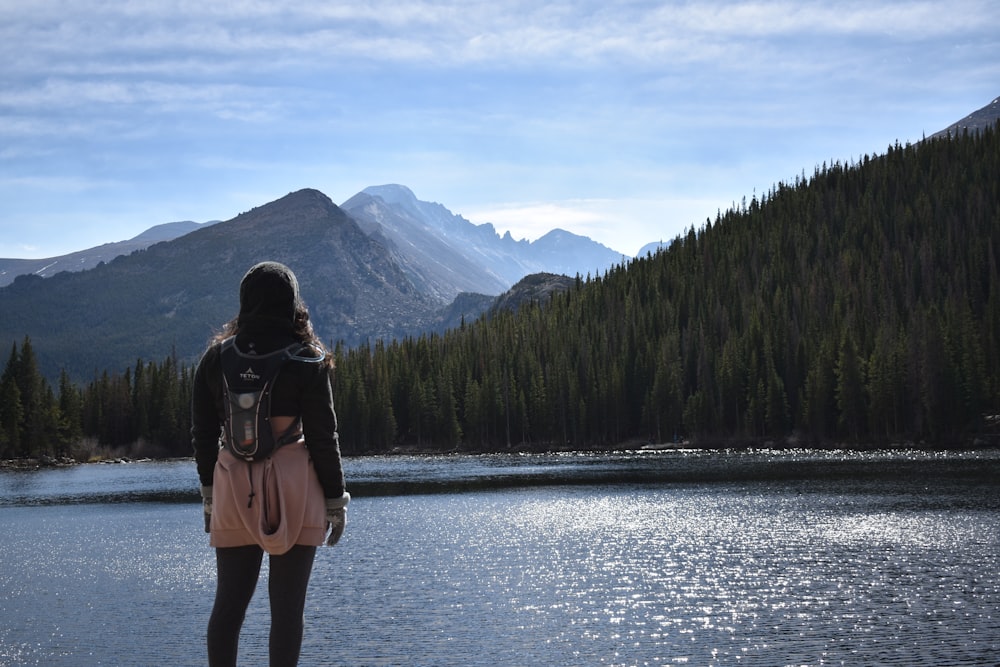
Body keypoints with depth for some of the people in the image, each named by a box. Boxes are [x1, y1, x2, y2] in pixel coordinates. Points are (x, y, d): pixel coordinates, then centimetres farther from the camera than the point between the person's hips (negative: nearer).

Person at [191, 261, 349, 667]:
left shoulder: (216, 357, 2)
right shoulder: (307, 361, -7)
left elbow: (202, 433, 6)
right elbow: (322, 438, -6)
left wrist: (209, 492, 16)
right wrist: (335, 500, 3)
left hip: (234, 489, 3)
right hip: (294, 492, -3)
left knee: (229, 601, 10)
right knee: (288, 604, 2)